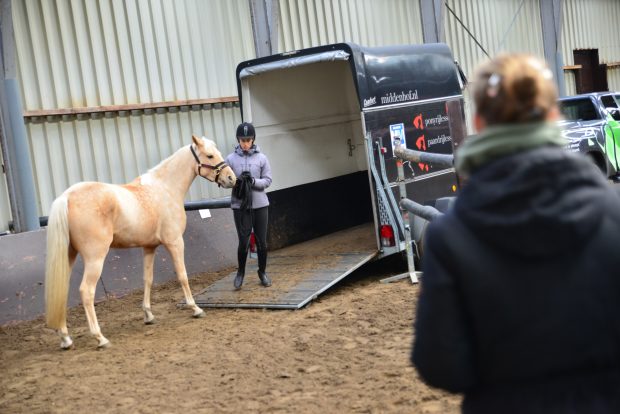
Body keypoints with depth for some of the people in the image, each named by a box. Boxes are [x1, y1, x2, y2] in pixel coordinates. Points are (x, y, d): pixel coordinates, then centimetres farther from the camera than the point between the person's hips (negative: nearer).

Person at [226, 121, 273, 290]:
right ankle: (240, 272, 21)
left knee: (261, 241, 8)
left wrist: (253, 181, -18)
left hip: (260, 205, 1)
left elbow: (267, 180, -1)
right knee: (243, 241, -1)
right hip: (240, 205, -1)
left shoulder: (261, 158, 0)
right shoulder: (231, 159, -1)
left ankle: (262, 272, 26)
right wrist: (236, 181, -18)